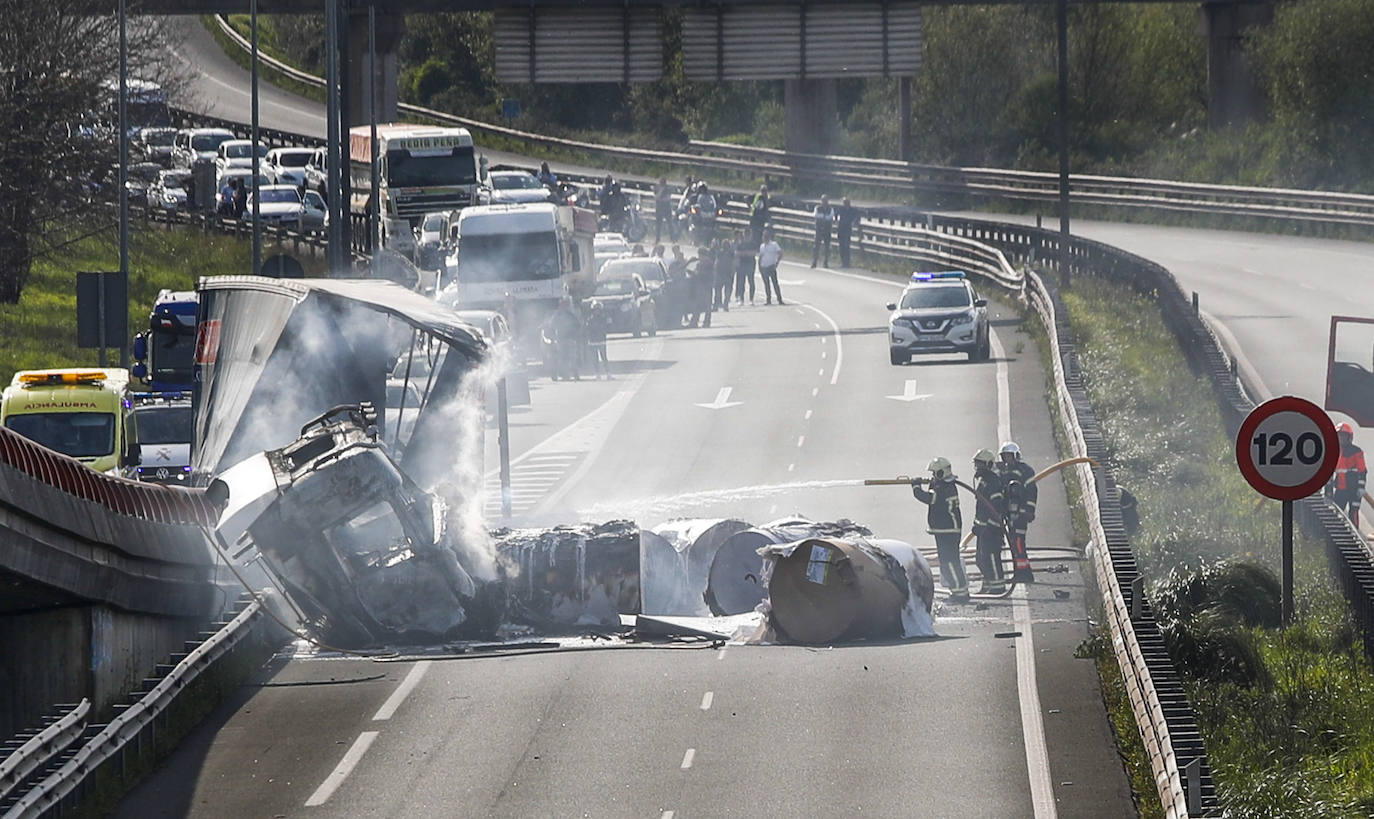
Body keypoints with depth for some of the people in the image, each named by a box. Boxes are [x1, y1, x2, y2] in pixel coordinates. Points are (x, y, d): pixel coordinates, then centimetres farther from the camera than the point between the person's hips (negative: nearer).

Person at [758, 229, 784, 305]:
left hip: (771, 267, -5)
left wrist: (777, 263, -11)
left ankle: (779, 299, -9)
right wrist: (759, 267, 10)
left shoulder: (774, 244, 0)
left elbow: (780, 254, -4)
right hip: (763, 267, 5)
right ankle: (768, 299, 10)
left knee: (775, 283, -10)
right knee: (766, 284, 5)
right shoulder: (762, 246, 14)